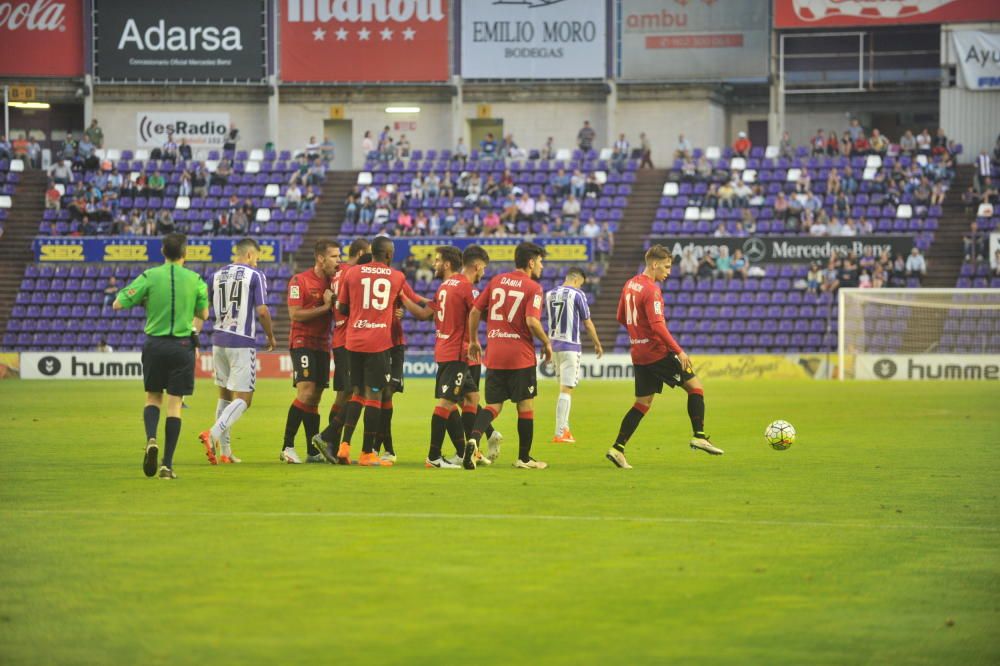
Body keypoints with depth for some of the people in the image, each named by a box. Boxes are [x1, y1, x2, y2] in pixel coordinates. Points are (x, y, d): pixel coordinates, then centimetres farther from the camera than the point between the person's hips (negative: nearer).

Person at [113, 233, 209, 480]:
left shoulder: (150, 277, -4)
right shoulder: (195, 280, -1)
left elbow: (118, 304, -6)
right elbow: (203, 315, 11)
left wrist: (143, 300, 12)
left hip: (155, 344, 0)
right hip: (183, 346, 0)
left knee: (153, 397, 16)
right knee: (174, 404, 2)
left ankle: (151, 439, -13)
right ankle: (167, 464, -3)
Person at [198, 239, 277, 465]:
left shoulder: (217, 275, 10)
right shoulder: (255, 276, -4)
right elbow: (262, 311, -10)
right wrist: (271, 337, 4)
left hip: (219, 341, 6)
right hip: (242, 343, -5)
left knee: (225, 395, 15)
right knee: (243, 399, -4)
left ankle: (224, 451, 12)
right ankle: (214, 433, -27)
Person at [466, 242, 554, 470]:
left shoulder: (496, 281, 10)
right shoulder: (533, 288, -6)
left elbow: (475, 311, 9)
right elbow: (532, 321, -18)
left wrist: (473, 341, 20)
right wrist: (547, 343, -3)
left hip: (494, 355, 5)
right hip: (520, 356, -5)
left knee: (493, 406, 8)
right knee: (526, 405, 9)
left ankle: (474, 438, -19)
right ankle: (524, 458, 15)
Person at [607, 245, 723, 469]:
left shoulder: (630, 285, 11)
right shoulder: (651, 289, -16)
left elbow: (621, 318, 20)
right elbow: (657, 325, -24)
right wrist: (678, 351, -21)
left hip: (639, 355, 8)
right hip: (657, 352, -8)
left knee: (643, 403, 12)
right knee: (695, 385, 1)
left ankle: (618, 448, 5)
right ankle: (699, 436, -5)